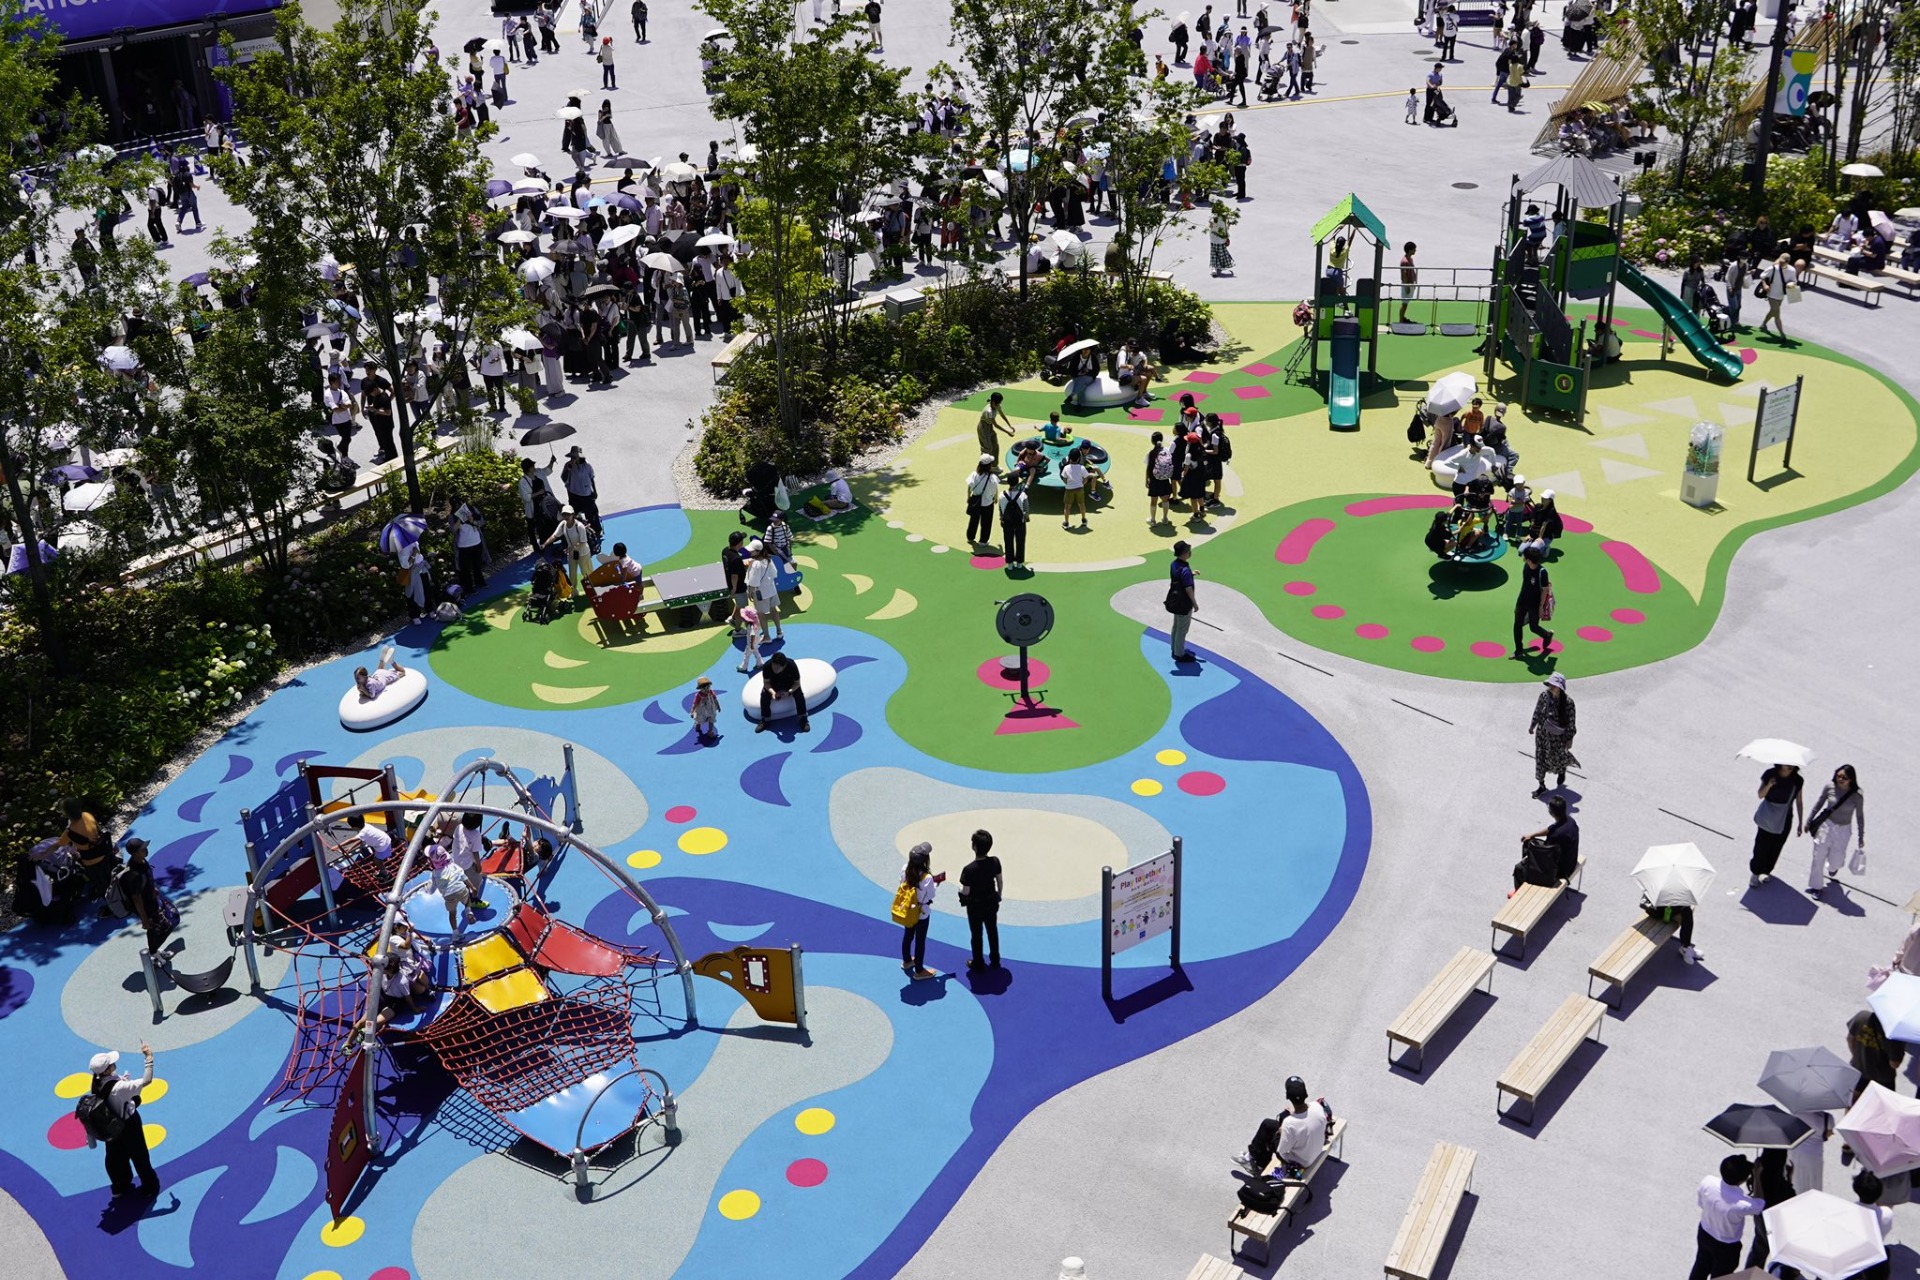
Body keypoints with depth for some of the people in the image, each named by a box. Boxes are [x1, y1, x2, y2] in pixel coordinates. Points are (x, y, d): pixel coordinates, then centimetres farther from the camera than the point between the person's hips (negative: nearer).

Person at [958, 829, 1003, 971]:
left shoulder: (969, 869, -31)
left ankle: (978, 963, 33)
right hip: (991, 903, 4)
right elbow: (1000, 882, -2)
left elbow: (965, 892, -22)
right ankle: (995, 960, 40)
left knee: (976, 934, 17)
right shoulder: (995, 862, -17)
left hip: (975, 906, -4)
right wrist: (999, 896, 15)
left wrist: (960, 889, 1)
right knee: (992, 931, 24)